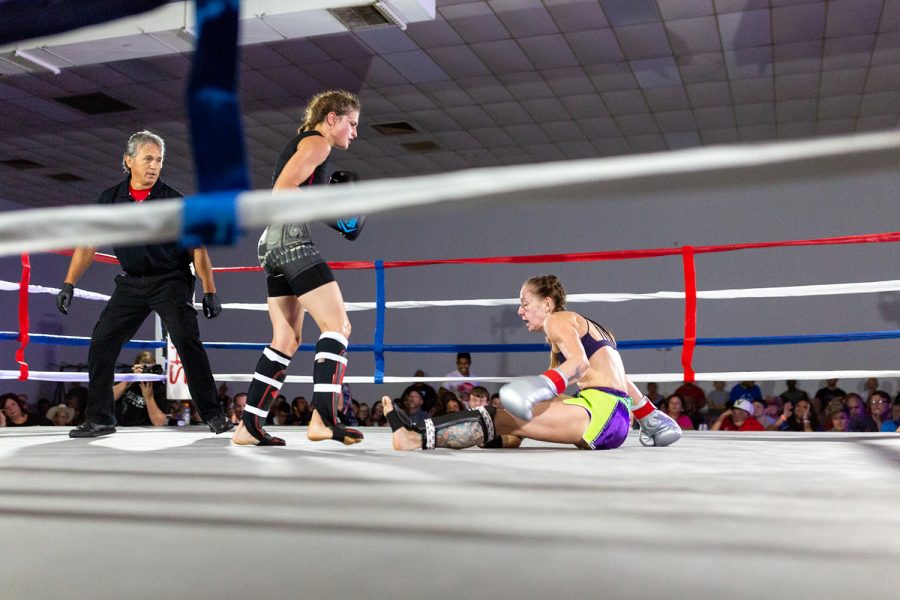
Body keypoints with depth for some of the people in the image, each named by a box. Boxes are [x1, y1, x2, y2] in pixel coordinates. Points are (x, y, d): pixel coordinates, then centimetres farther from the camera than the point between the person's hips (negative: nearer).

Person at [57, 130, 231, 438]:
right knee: (101, 343, -1)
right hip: (131, 283, 4)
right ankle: (100, 418, 12)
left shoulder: (175, 201, -6)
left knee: (187, 342, -19)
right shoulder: (109, 199, 3)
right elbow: (89, 243, 6)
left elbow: (197, 248, -6)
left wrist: (209, 291, -11)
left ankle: (214, 416, -13)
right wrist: (69, 283, -1)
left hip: (172, 282, -4)